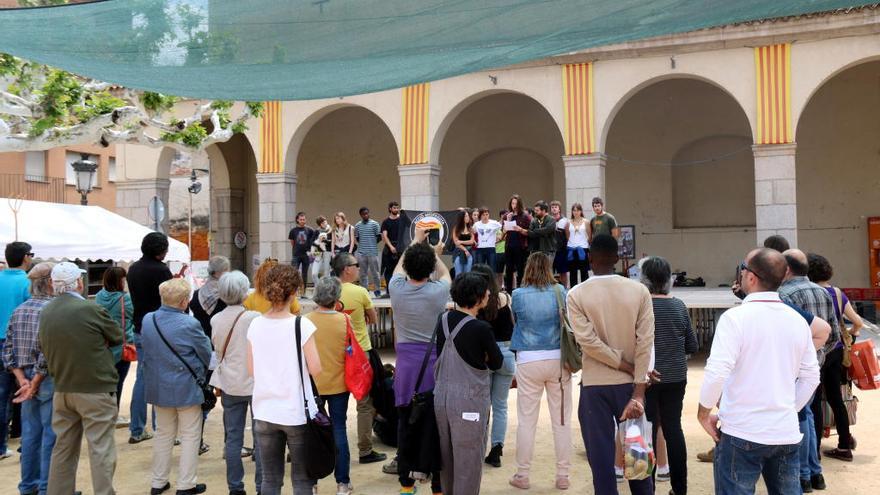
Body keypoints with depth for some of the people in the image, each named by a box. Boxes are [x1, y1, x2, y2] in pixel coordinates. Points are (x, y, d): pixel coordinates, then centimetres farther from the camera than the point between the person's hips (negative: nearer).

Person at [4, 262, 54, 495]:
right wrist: (35, 382, -13)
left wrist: (23, 380, 1)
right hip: (48, 380, -7)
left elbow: (8, 350, 7)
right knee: (51, 435, 1)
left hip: (27, 380, 7)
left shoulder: (18, 311, 9)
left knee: (30, 433, 15)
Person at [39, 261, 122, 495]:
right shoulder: (90, 309, -16)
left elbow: (46, 350, 11)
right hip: (96, 390, -6)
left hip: (62, 390, 7)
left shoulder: (45, 312, 3)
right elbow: (118, 337, -4)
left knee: (63, 448, 17)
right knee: (101, 449, -1)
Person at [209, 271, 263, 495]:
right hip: (255, 382, -4)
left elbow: (217, 351, 10)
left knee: (233, 437, 10)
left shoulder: (216, 320, 0)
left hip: (229, 384, 4)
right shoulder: (254, 318, -16)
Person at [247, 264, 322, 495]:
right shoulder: (301, 325, -13)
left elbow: (251, 370, 5)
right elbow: (315, 369, -12)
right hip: (297, 413, -4)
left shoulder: (255, 325, -1)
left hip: (264, 412, 4)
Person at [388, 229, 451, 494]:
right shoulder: (437, 292, -12)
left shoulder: (397, 289, -6)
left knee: (405, 423, 10)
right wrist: (434, 253, 29)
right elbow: (445, 274, 13)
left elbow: (399, 266, 18)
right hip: (433, 362, -2)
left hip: (406, 363, 2)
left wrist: (415, 241, 30)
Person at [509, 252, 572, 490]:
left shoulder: (518, 295, -6)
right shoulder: (560, 292, -3)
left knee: (527, 421, 8)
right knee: (561, 420, 9)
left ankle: (522, 475, 17)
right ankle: (563, 476, 16)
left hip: (529, 362, -1)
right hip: (558, 360, 1)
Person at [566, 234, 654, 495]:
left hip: (595, 385, -2)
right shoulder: (639, 291, -3)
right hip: (630, 383, 2)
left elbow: (588, 341, -16)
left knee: (601, 455, 5)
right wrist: (638, 392, -10)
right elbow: (645, 342, -9)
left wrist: (627, 366, -8)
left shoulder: (577, 294, -7)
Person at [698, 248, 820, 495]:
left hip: (742, 432, -5)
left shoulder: (735, 317, -13)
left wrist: (704, 413, -6)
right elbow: (811, 377, 12)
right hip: (786, 433, 6)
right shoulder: (797, 320, 6)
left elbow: (716, 373, -20)